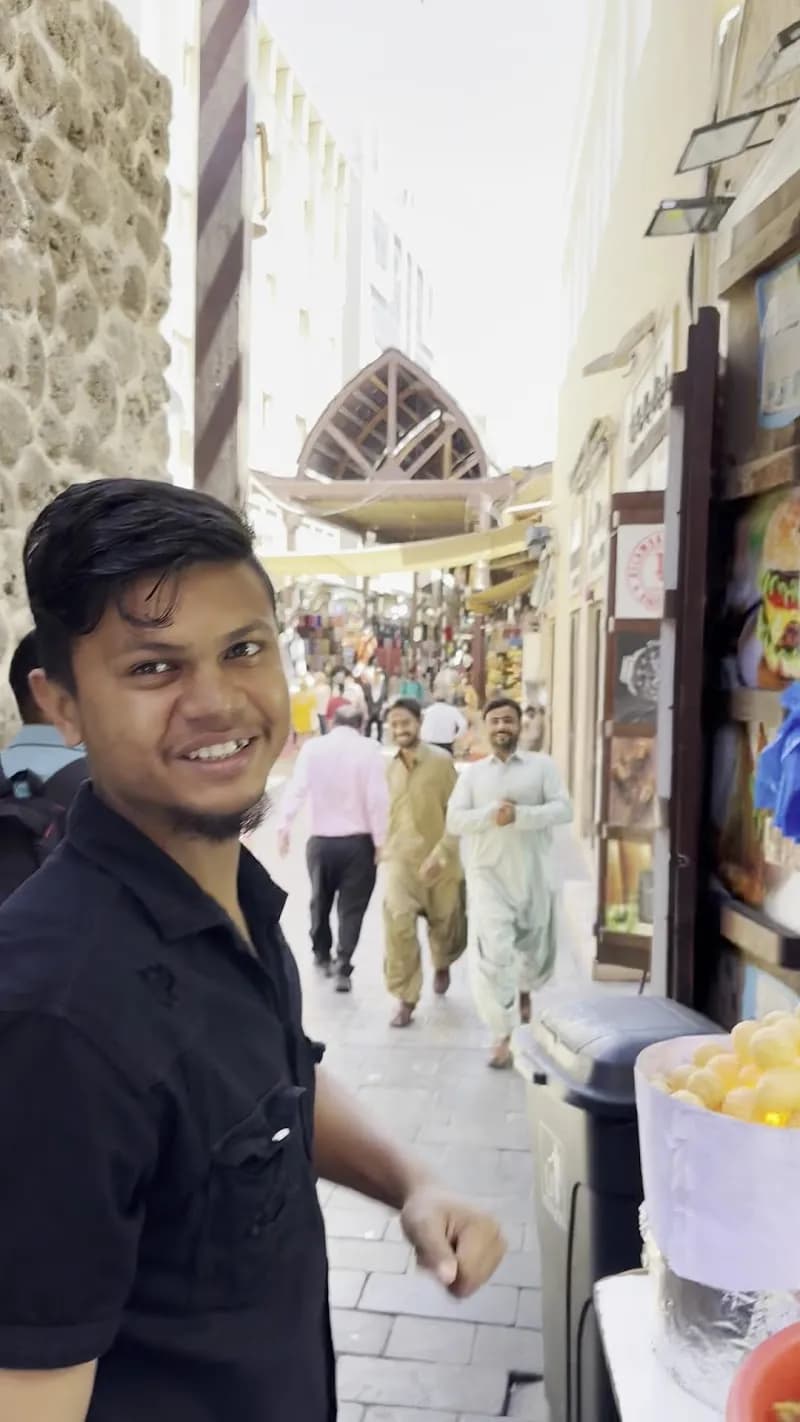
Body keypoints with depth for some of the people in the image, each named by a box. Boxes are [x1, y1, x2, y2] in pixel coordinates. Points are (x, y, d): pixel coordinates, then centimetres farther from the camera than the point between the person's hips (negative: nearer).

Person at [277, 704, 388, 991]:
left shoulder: (312, 748, -2)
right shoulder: (369, 750, -8)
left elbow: (296, 789, -10)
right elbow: (377, 798, -11)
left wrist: (284, 826, -11)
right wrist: (380, 840, -5)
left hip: (320, 840, 3)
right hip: (358, 841, -2)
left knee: (320, 900, 22)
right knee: (351, 906, 6)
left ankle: (321, 954, 39)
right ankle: (343, 968, -1)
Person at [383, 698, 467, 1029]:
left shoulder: (441, 760, -12)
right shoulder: (391, 767, 4)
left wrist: (441, 853, -23)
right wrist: (384, 849, 19)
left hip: (439, 862, -2)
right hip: (400, 859, 2)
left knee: (447, 926, 14)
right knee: (398, 924, -17)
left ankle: (442, 965, 49)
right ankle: (406, 1000, -5)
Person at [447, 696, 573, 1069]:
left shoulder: (542, 765, 3)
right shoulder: (472, 772, 7)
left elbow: (563, 810, -8)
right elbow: (454, 820, -2)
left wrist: (520, 815, -22)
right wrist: (490, 814, -20)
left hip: (534, 874, 1)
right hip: (488, 875, 0)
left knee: (537, 950, 15)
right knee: (491, 954, -10)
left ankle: (524, 990, 50)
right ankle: (503, 1037, -3)